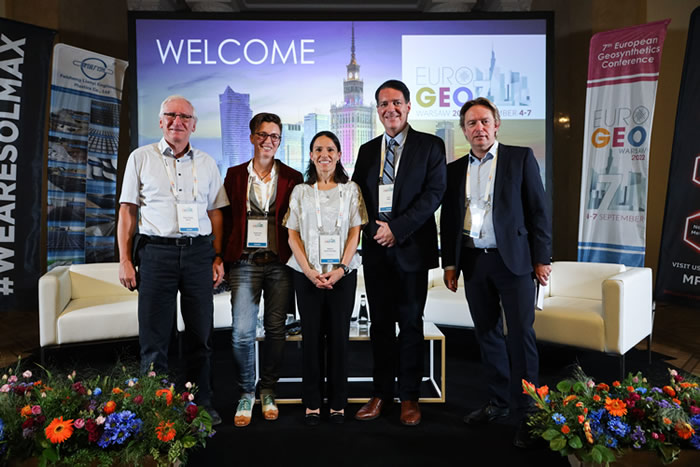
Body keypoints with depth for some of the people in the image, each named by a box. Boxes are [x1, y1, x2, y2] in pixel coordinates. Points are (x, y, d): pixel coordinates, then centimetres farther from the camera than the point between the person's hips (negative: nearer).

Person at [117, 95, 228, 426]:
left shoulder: (206, 163, 13)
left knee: (201, 334, 7)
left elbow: (215, 213, 13)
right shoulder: (141, 157, 7)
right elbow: (127, 210, 4)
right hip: (156, 250, -2)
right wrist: (124, 260, -3)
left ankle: (201, 404, 20)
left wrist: (218, 258, 5)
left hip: (199, 252, 2)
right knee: (154, 337, 2)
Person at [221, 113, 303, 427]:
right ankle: (246, 393, 16)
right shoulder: (235, 175, 9)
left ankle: (268, 391, 24)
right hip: (244, 262, 0)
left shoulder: (291, 178, 7)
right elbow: (226, 219, 9)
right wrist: (222, 259, 3)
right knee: (242, 331, -4)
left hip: (280, 263, 0)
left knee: (276, 330, 6)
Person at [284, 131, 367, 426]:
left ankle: (338, 402, 14)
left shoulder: (351, 190, 7)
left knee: (339, 335, 2)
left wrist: (341, 269, -11)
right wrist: (310, 271, -8)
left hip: (343, 273, 0)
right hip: (307, 274, 1)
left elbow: (355, 232, 2)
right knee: (311, 335, 3)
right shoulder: (300, 192, 9)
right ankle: (312, 403, 14)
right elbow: (293, 235, 4)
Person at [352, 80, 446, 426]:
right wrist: (374, 228, -5)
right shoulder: (367, 150, 14)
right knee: (380, 323, 9)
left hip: (411, 247, -3)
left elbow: (434, 193, -8)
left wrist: (397, 227, -15)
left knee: (410, 323, 5)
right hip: (376, 247, 4)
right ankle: (381, 394, 20)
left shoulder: (430, 146, 2)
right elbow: (356, 197, 11)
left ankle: (409, 397, 18)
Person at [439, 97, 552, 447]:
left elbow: (538, 210, -1)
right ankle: (499, 402, 27)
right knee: (487, 335, 12)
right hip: (473, 262, 4)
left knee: (521, 336, -1)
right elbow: (448, 219, 12)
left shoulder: (520, 158, 1)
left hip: (513, 260, -4)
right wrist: (449, 263, 8)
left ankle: (526, 412, 11)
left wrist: (541, 258, -5)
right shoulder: (455, 169, 11)